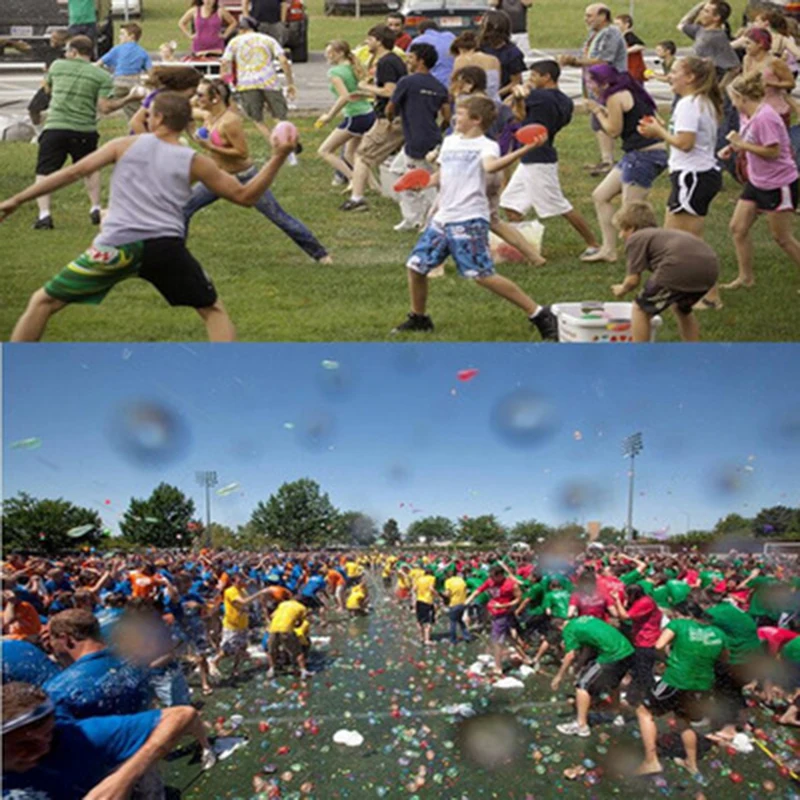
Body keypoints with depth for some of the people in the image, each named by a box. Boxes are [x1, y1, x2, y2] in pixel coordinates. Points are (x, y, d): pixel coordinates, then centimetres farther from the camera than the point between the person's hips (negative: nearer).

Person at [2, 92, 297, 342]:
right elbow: (245, 196, 15)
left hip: (118, 246, -1)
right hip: (166, 247, 1)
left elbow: (73, 173, 9)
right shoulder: (193, 161, 12)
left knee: (44, 301, 14)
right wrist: (278, 157, 18)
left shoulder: (126, 145, 11)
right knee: (213, 310, 22)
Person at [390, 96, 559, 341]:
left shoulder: (486, 146, -6)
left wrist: (522, 151, -43)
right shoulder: (449, 141, 18)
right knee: (415, 265, 10)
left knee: (483, 275, -15)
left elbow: (490, 166, -30)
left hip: (469, 220, -8)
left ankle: (539, 315, -7)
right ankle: (419, 318, 32)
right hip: (442, 218, 8)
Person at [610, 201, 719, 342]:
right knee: (682, 309, 33)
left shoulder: (635, 238, 13)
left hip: (681, 268, -8)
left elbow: (633, 279, 6)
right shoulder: (663, 234, 36)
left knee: (641, 309, 9)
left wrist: (622, 289, 27)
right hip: (710, 266, 8)